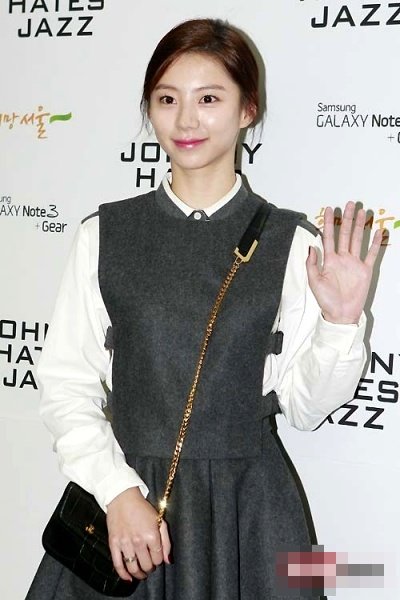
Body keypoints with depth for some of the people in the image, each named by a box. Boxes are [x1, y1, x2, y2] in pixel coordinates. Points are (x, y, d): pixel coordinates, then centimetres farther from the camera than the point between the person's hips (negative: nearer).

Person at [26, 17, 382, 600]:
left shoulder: (292, 243, -5)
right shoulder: (104, 234, -2)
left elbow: (304, 406, -1)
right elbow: (66, 383, -2)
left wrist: (340, 322, -15)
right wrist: (119, 491, -11)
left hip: (249, 506, 0)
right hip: (124, 493, 1)